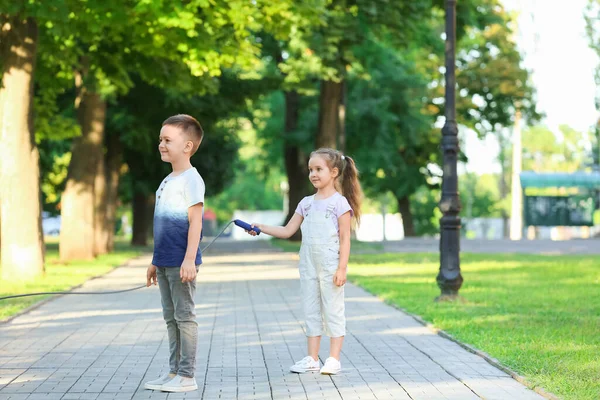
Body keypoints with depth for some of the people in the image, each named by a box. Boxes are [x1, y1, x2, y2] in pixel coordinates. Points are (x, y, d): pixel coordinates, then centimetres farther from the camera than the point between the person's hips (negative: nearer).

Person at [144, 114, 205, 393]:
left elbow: (195, 221, -17)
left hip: (181, 264, -9)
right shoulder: (167, 181, 16)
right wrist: (155, 261, 21)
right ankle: (174, 371, 18)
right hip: (164, 263, 9)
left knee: (184, 316, -4)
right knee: (171, 318, 12)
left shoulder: (191, 179, -11)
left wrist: (189, 259, -23)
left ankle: (187, 376, 1)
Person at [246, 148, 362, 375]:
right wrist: (261, 228, 3)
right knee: (311, 311, 9)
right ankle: (312, 359, 15)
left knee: (333, 310, -1)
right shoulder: (307, 203, 11)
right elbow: (287, 231, 13)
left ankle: (334, 359, 4)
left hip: (330, 266, -6)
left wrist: (342, 268, -15)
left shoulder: (340, 202, -6)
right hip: (309, 266, 6)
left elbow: (345, 238, -9)